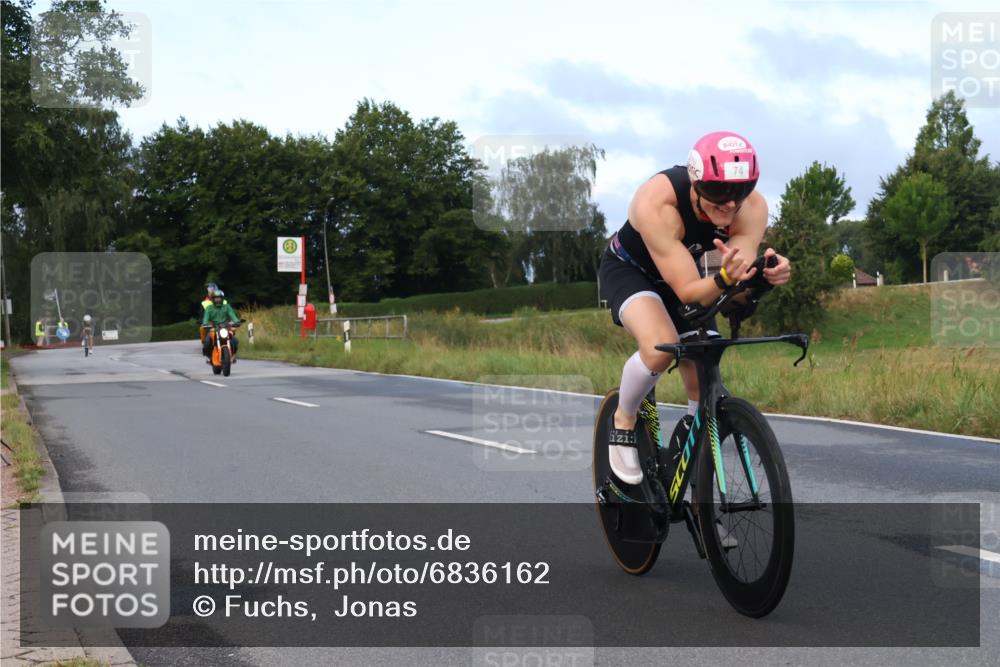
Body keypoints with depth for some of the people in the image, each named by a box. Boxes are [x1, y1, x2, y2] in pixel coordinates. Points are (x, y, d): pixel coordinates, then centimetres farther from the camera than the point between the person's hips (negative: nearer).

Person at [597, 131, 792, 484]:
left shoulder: (752, 207, -27)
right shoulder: (657, 202, -40)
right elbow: (687, 291, -38)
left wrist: (763, 274, -52)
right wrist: (724, 279, -58)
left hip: (684, 270, 4)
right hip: (629, 270, -4)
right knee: (661, 347, -34)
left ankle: (689, 429, 30)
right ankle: (623, 421, -5)